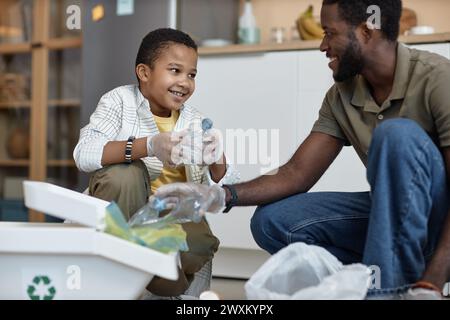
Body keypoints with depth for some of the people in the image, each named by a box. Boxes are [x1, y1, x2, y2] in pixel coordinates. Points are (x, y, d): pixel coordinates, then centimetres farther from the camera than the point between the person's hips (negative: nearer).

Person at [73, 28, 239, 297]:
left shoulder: (195, 122, 2)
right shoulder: (120, 101, -8)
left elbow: (218, 190, -2)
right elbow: (84, 155, -26)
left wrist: (217, 161, -25)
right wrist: (148, 146, -39)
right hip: (123, 213, -1)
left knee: (200, 248, -30)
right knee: (126, 172, -31)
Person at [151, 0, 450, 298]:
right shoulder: (341, 97, 0)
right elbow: (297, 173, -2)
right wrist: (221, 195, -18)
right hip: (394, 214, 6)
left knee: (397, 133, -31)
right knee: (273, 222, -9)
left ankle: (387, 289, -26)